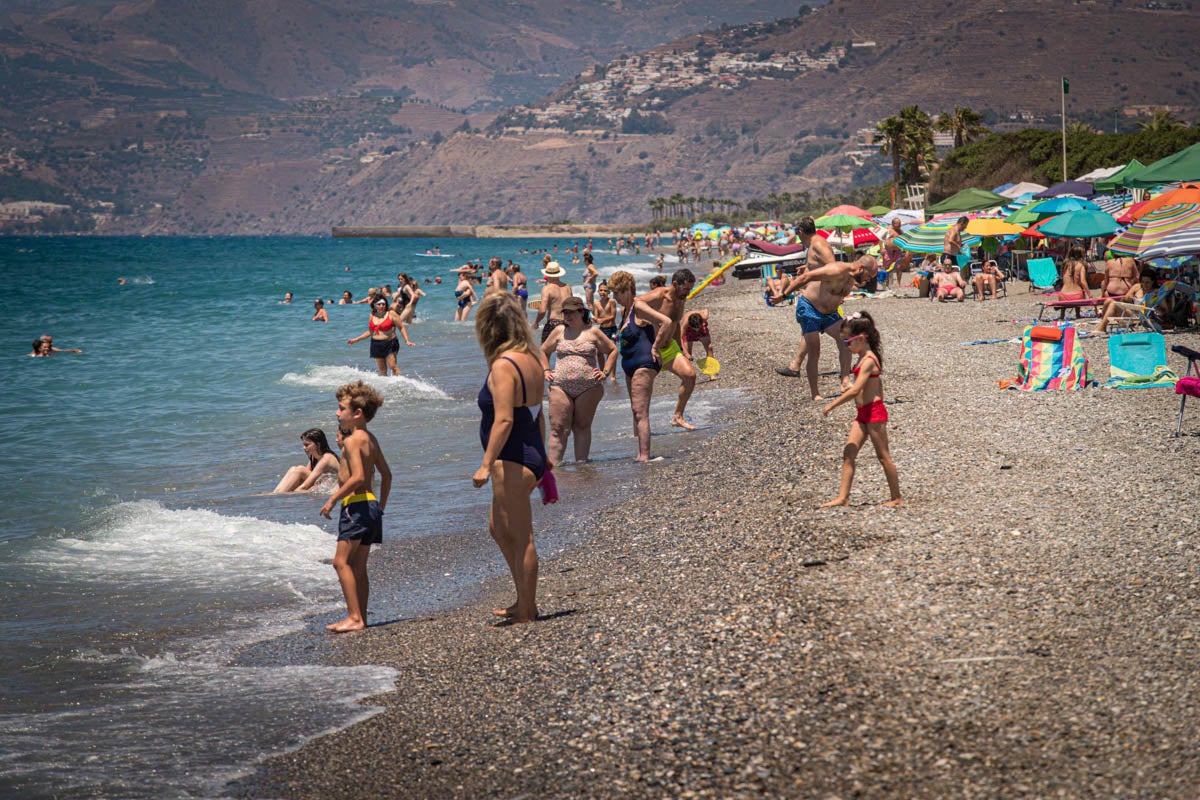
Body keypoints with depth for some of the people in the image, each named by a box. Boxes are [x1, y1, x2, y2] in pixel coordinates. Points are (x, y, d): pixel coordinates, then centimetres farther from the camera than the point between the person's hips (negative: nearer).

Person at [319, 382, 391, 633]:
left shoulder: (353, 440, -12)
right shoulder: (370, 439, 16)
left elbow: (358, 477, -24)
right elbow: (386, 474, 23)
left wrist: (332, 500, -18)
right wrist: (381, 505, 27)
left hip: (356, 505, -10)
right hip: (371, 503, 10)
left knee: (341, 562, -9)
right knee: (358, 567, 11)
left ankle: (354, 617, -13)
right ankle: (360, 618, 12)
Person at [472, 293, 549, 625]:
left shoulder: (503, 365, -18)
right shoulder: (532, 358, 8)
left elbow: (504, 420, -24)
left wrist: (486, 464, -21)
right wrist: (542, 454, 23)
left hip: (512, 461, -10)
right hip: (532, 456, 10)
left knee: (520, 538, 0)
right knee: (498, 527, 22)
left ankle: (525, 612, 8)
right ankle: (525, 601, 27)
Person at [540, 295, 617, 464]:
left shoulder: (592, 332, 7)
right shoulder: (559, 332, 11)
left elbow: (612, 350, 16)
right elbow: (543, 351, 23)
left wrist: (605, 372, 7)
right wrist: (546, 371, 10)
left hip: (589, 388, 0)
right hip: (561, 387, 1)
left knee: (582, 427, 4)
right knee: (558, 428, -6)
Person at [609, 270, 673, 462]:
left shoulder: (639, 306, -13)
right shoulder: (624, 310, 15)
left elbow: (666, 322, -24)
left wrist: (655, 347, -17)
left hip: (644, 364, -10)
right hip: (630, 366, 10)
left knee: (640, 412, -14)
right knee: (637, 411, 13)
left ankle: (644, 456, -17)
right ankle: (641, 455, 19)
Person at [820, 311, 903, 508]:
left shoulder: (868, 361, -17)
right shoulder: (866, 359, 12)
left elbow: (855, 390, -24)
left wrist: (832, 405, -19)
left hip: (874, 411, -10)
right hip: (863, 414, 10)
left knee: (883, 456, 0)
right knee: (848, 454, 3)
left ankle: (897, 498, 9)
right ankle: (843, 497, 2)